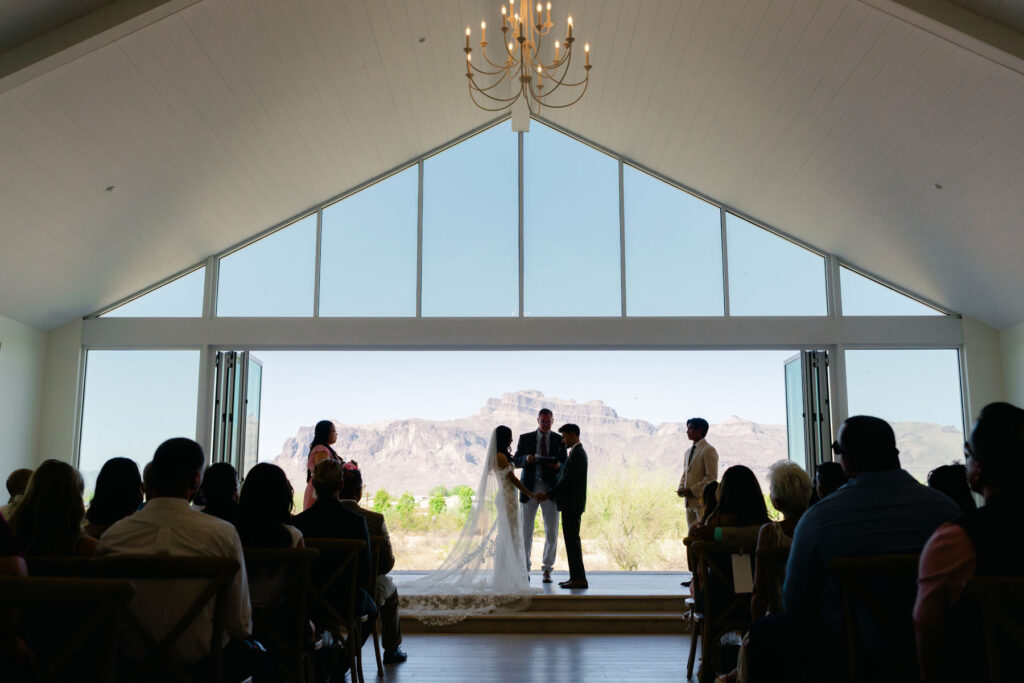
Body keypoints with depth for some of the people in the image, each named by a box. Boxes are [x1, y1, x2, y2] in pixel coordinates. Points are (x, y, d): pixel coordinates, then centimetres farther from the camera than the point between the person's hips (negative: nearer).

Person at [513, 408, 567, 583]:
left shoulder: (559, 440, 7)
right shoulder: (525, 438, 6)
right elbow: (515, 462, 6)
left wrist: (559, 465, -15)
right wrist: (526, 459, -15)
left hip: (551, 489, 0)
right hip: (529, 488, 0)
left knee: (552, 532, 1)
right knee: (526, 531, 4)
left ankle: (547, 569, 14)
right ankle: (525, 569, 16)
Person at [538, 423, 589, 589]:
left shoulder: (577, 454, -16)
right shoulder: (578, 453, 16)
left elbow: (567, 481, -20)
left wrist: (547, 495, -15)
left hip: (572, 505, -10)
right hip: (571, 504, 10)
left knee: (572, 540, -7)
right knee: (572, 540, 12)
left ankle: (579, 579, -4)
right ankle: (576, 577, 16)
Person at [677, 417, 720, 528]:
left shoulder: (709, 450, -8)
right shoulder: (688, 451, 18)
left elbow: (711, 477, -14)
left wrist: (692, 490, -16)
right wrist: (681, 489, 4)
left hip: (702, 501, -8)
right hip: (690, 502, 8)